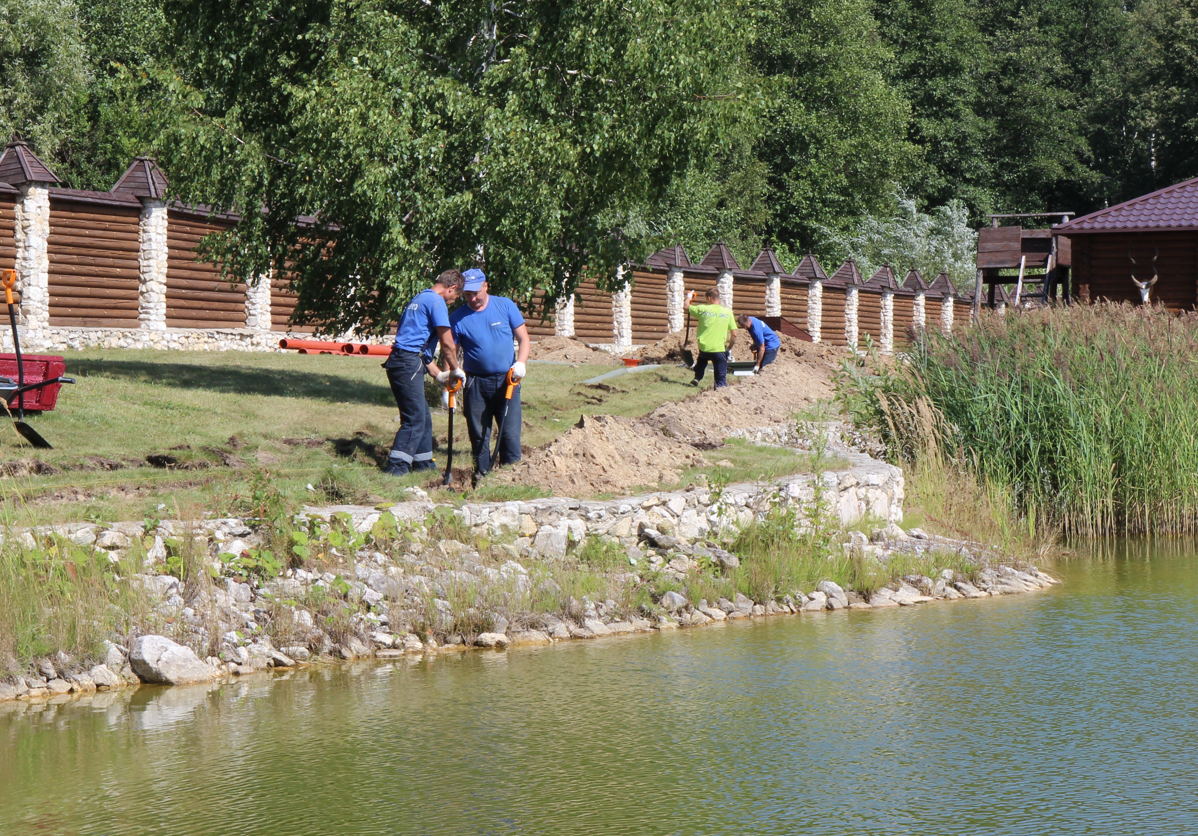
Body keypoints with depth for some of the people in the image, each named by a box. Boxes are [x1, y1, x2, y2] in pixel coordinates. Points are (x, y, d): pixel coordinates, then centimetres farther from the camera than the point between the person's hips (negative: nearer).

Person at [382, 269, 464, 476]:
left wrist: (438, 375, 26)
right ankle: (395, 469, -16)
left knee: (423, 417, 17)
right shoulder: (436, 301, -6)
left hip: (399, 362, 10)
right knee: (415, 420, -10)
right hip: (409, 364, -10)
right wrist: (456, 370, 7)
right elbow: (447, 343, -9)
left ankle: (423, 464, 24)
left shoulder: (420, 298, 25)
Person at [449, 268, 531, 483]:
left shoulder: (505, 306, -1)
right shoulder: (458, 318, -2)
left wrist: (520, 363, -16)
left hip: (506, 381, 0)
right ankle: (482, 475, 15)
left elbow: (524, 339, 2)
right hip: (476, 383, 1)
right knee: (478, 435, 5)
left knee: (511, 434, -4)